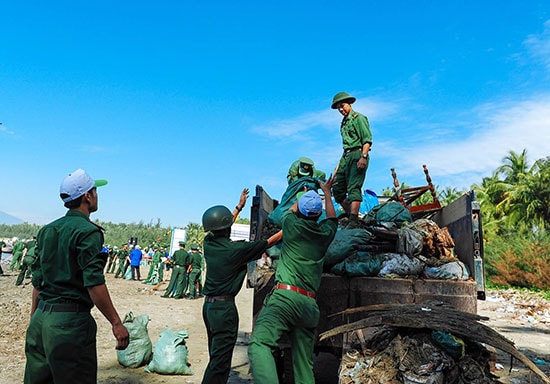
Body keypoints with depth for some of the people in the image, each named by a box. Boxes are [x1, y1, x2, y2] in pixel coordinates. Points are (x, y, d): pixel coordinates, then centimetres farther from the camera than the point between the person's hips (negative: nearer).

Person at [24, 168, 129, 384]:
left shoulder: (47, 230, 12)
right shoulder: (87, 231, -12)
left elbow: (37, 280, 16)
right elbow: (94, 283, -19)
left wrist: (34, 317, 23)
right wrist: (116, 323, -16)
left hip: (41, 318, 8)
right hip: (70, 322, -8)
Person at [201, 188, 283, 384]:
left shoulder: (208, 243, 1)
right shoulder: (237, 249, -17)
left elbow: (221, 228, 23)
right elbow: (272, 240, -11)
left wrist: (239, 206, 34)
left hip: (208, 305, 8)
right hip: (224, 307, -8)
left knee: (216, 355, 19)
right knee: (220, 360, -1)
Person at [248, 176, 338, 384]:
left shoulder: (292, 225, 5)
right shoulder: (325, 233, 13)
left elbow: (292, 209, 29)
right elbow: (332, 217, 37)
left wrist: (305, 193, 50)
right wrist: (326, 191, 51)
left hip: (285, 296, -5)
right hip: (310, 305, 5)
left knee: (259, 344, -22)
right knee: (304, 364, 11)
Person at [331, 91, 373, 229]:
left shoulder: (358, 118, -1)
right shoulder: (344, 122, 24)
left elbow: (367, 139, -11)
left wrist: (364, 157, -24)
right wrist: (339, 165, 21)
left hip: (357, 155, -9)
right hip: (346, 156, 9)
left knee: (353, 188, -18)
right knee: (337, 189, 3)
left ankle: (354, 222, -24)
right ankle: (350, 216, 12)